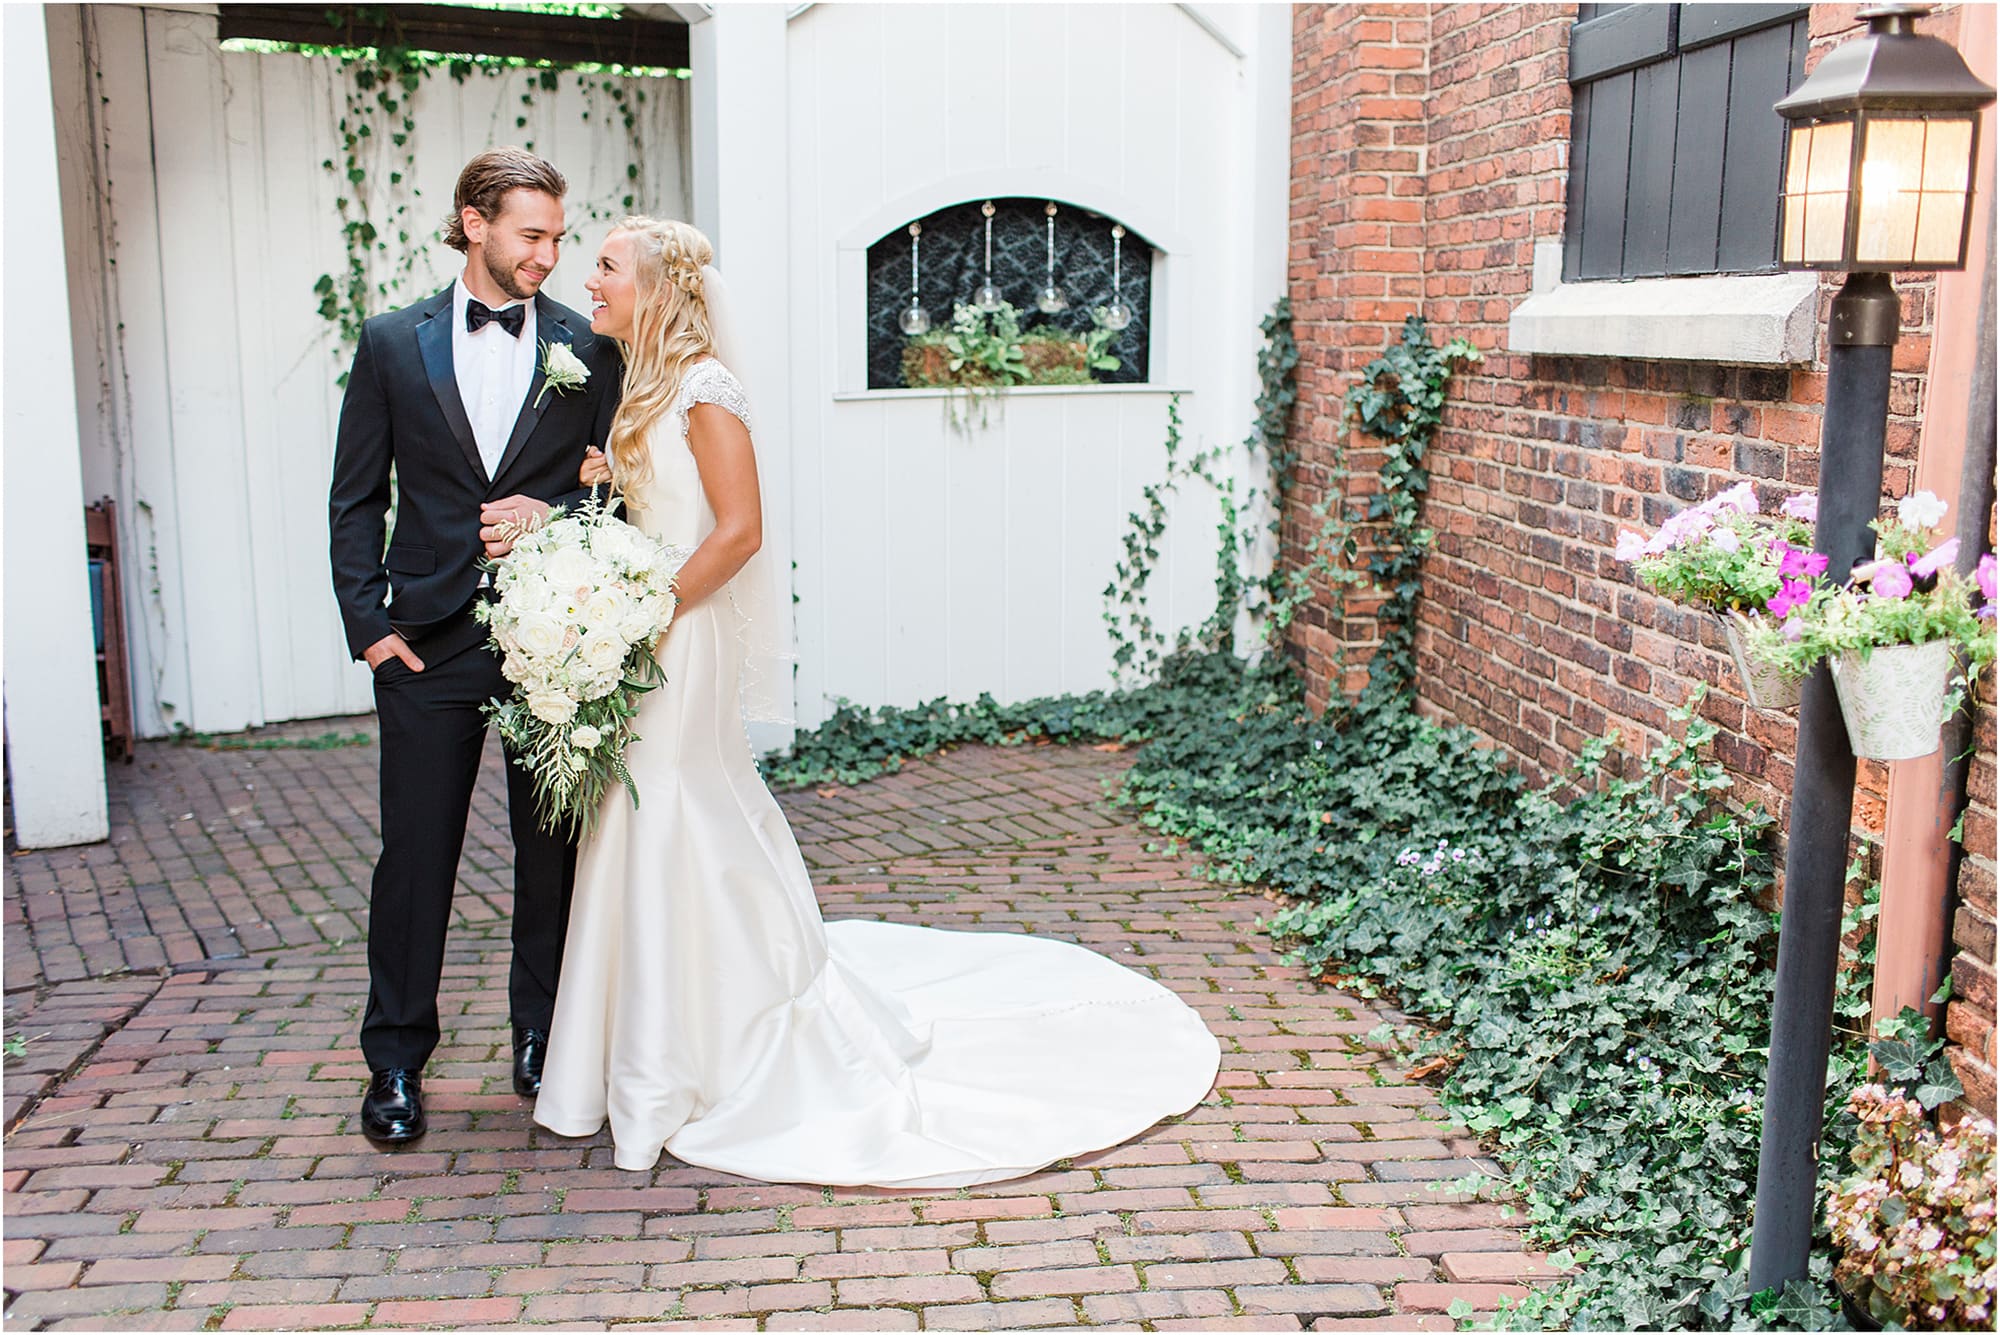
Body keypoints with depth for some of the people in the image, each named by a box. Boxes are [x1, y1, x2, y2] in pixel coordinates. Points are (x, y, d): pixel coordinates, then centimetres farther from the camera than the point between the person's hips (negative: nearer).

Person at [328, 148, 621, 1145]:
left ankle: (543, 1037, 25)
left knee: (553, 848, 8)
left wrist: (549, 517, -12)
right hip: (430, 641, 0)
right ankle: (396, 1061, 17)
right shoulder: (393, 343, 7)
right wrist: (370, 624, -3)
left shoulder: (588, 349, 5)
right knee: (415, 853, 4)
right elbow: (356, 500, 6)